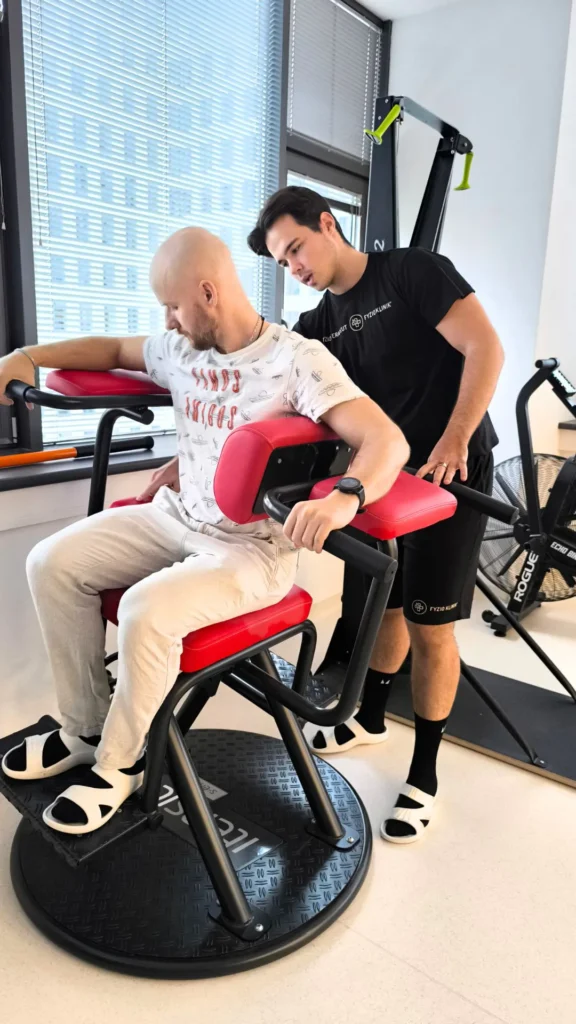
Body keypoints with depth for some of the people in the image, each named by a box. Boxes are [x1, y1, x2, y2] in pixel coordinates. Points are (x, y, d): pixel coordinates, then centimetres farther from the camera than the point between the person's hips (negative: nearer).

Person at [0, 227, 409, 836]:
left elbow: (388, 441, -25)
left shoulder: (298, 362, -16)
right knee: (52, 563, -3)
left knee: (148, 610, -30)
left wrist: (344, 498, -46)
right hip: (177, 517, 7)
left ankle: (118, 764, 0)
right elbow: (113, 350, 24)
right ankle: (85, 728, 13)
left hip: (255, 547, -7)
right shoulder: (181, 351, 4)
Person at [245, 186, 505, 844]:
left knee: (428, 625, -2)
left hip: (452, 474, -6)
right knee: (383, 606, 16)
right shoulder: (321, 325, 10)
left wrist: (455, 439, -22)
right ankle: (370, 719, 39)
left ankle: (424, 773, 15)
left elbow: (485, 349, -14)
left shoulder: (413, 272, -7)